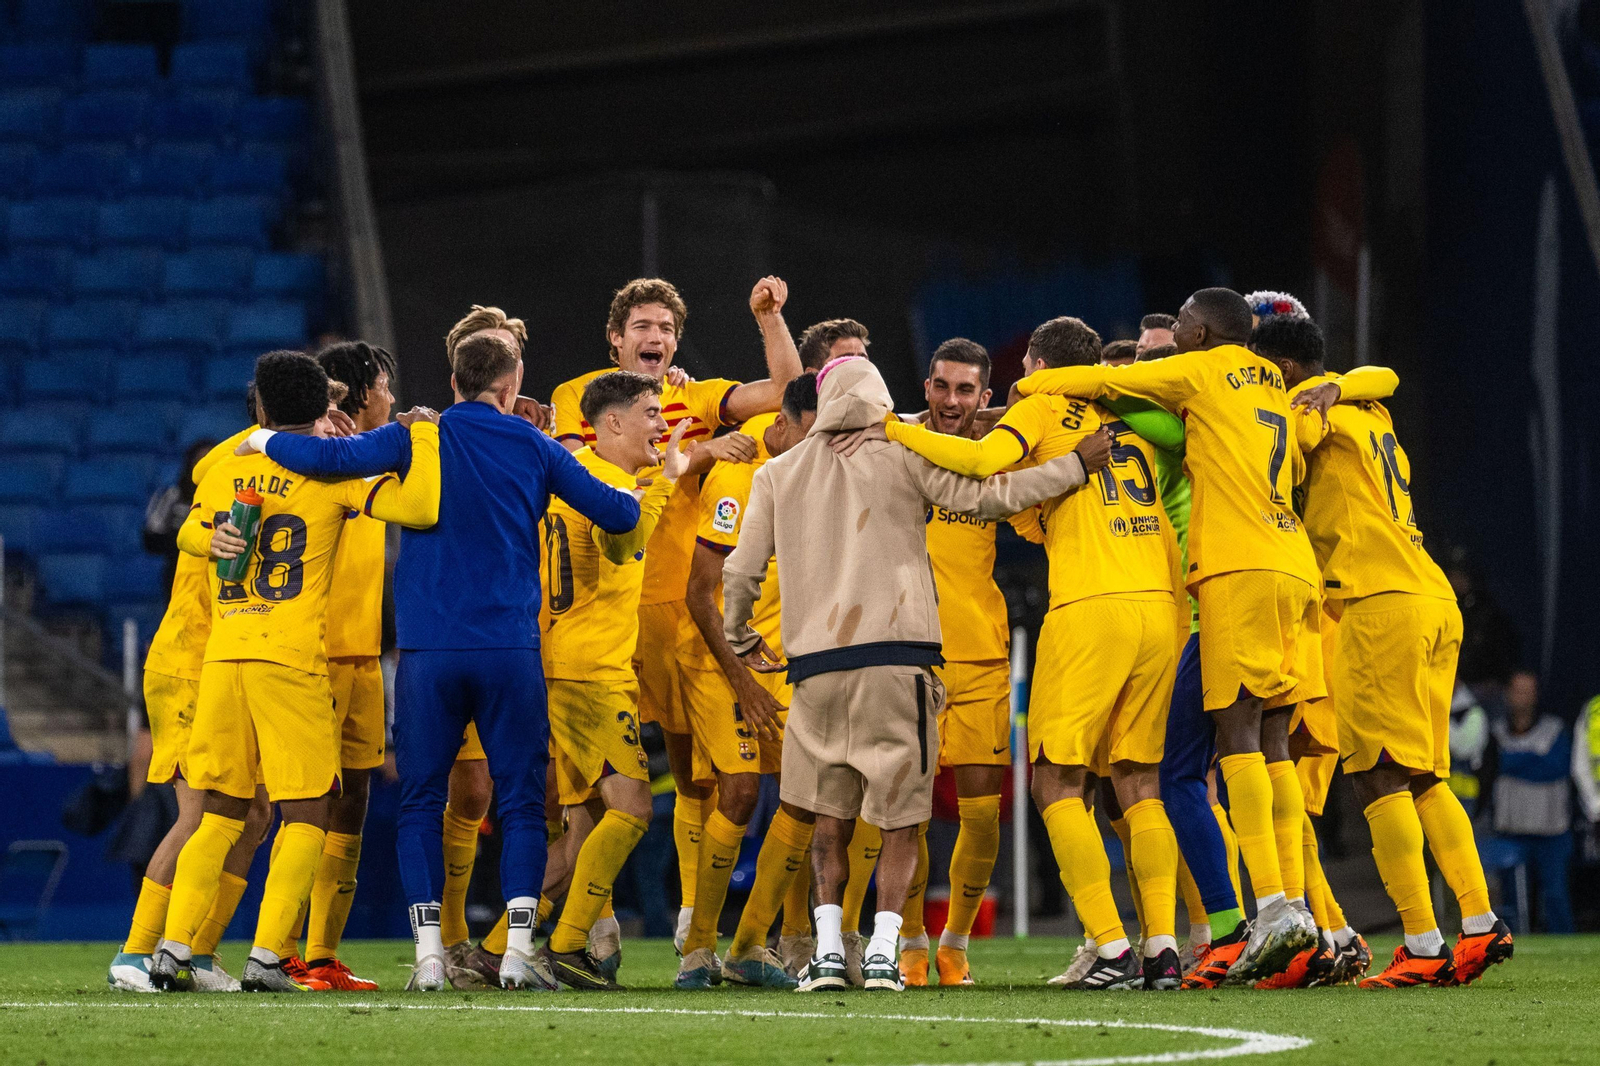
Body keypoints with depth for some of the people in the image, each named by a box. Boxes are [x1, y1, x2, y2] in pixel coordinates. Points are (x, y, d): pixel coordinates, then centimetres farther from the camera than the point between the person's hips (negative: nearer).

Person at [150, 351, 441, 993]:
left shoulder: (223, 475, 11)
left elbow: (191, 532, 27)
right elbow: (421, 508, -12)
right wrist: (424, 435, -1)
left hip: (222, 657, 5)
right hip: (292, 660, -5)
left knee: (222, 814, 12)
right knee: (306, 816, 2)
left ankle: (176, 947, 2)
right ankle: (266, 957, -10)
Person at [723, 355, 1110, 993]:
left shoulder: (777, 475, 12)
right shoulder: (903, 455, 4)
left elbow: (741, 573, 13)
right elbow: (984, 498, -1)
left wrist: (739, 639, 31)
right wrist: (1073, 467, 4)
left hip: (815, 663, 2)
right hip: (896, 657, -2)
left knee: (831, 817, 13)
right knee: (900, 820, 4)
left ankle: (827, 951, 0)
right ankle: (882, 952, -8)